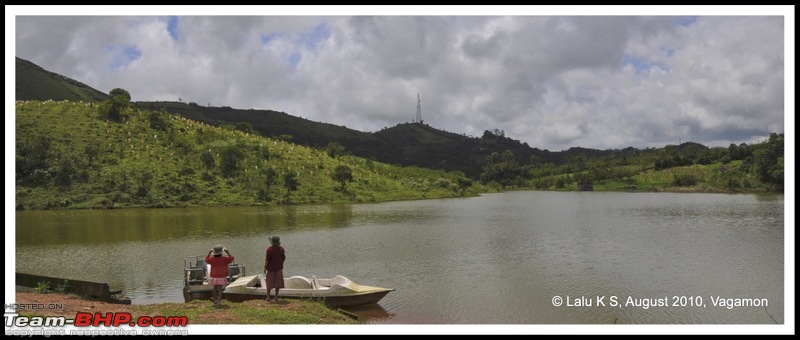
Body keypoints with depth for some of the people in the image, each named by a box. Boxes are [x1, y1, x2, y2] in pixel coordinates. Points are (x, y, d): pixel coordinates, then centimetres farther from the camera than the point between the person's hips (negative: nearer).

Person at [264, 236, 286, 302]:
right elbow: (283, 258, 2)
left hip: (271, 268, -3)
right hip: (278, 268, 3)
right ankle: (276, 297, 8)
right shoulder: (281, 249, -3)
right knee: (277, 283, 8)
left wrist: (265, 267, -6)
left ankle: (268, 296, 11)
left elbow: (267, 259, -15)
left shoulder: (269, 249, -15)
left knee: (269, 283, 9)